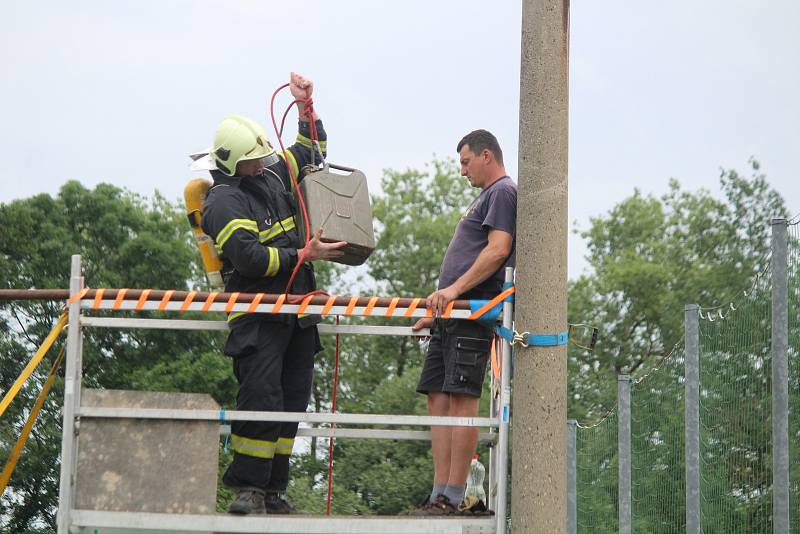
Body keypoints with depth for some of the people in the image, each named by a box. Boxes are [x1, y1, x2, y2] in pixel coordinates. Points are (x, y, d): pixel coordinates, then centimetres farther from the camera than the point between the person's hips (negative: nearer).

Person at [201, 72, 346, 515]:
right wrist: (302, 256, -18)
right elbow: (249, 257, -22)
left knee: (291, 401, 5)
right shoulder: (223, 201, -10)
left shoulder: (271, 176, 15)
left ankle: (273, 491, 10)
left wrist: (306, 108, 19)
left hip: (297, 312, 8)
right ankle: (248, 489, -12)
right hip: (257, 315, -8)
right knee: (260, 397, -17)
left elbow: (309, 155, 33)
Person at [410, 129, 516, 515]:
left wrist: (455, 288, -23)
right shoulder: (484, 197, 28)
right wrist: (438, 309, 26)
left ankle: (454, 498, -15)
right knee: (437, 395, 5)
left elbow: (498, 250, -16)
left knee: (461, 396, -13)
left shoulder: (503, 192, -2)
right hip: (452, 314, 10)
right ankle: (440, 495, 4)